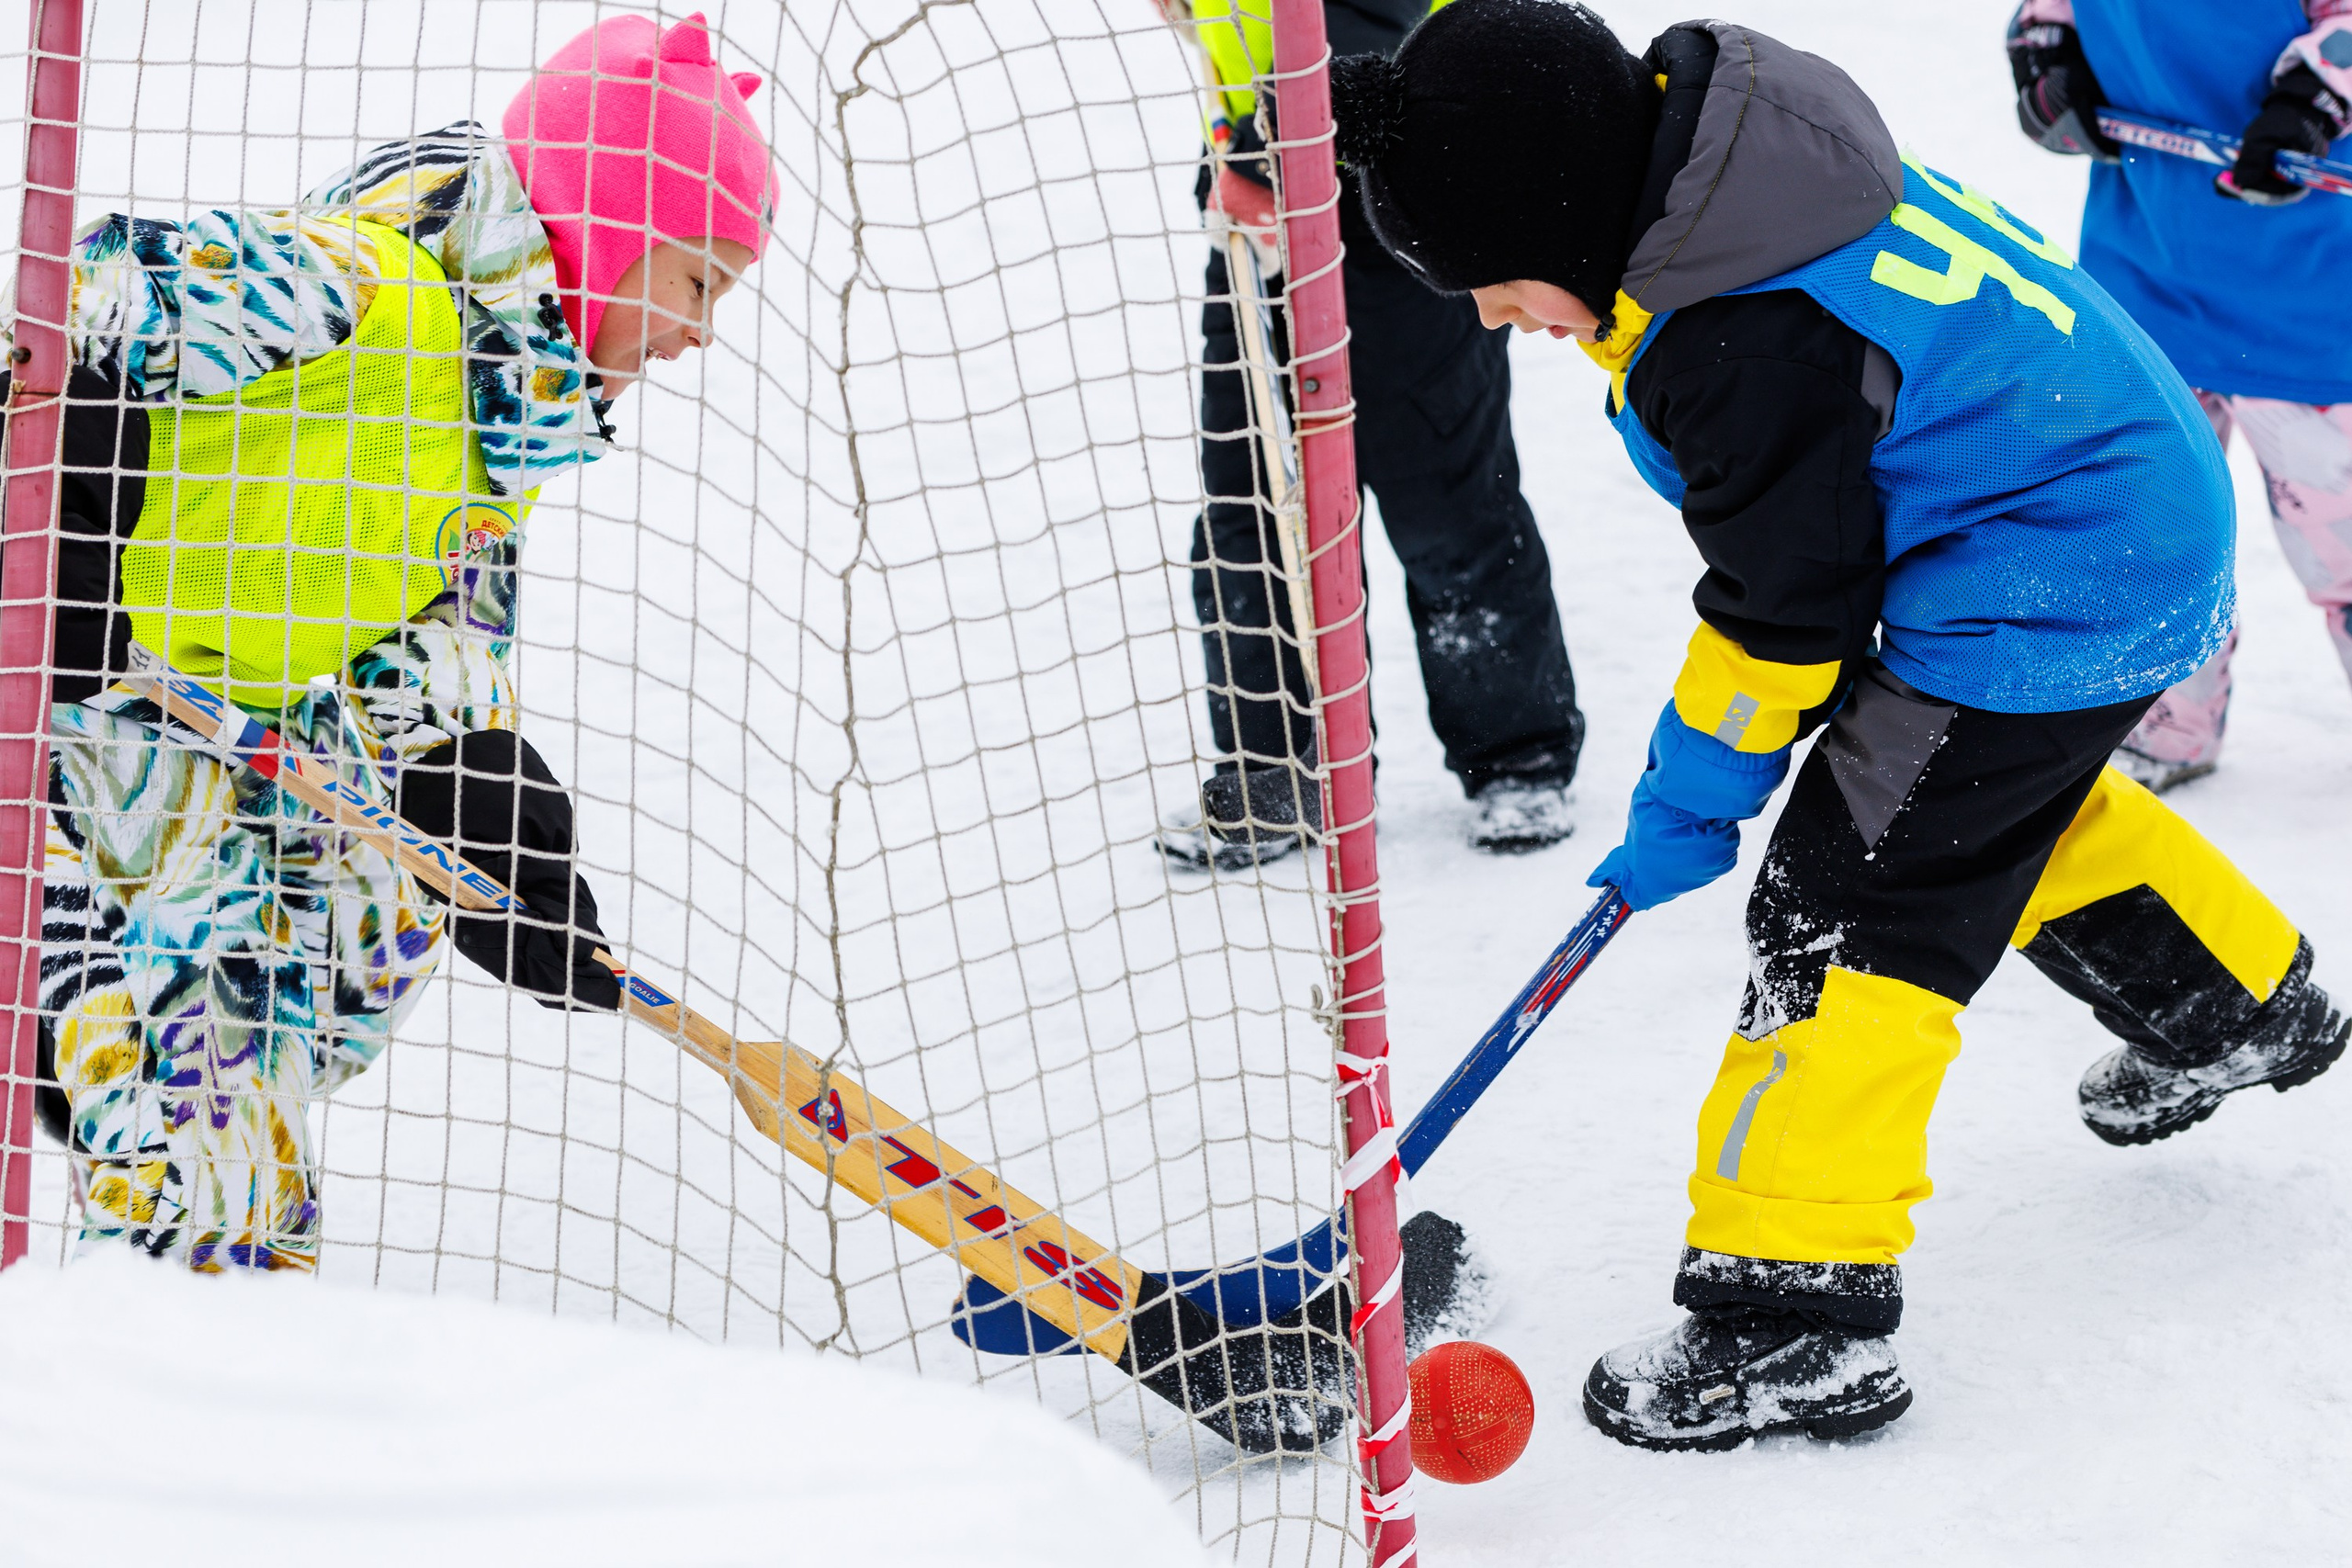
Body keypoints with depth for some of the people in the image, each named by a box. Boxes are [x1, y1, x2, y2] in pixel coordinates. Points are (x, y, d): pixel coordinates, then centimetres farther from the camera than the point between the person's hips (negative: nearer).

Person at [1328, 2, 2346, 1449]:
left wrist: (1692, 802, -6)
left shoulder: (1744, 345, -29)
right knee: (2009, 801, 32)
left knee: (1846, 902, -10)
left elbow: (1787, 610, -19)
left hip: (2052, 591, -11)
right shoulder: (1708, 136, -1)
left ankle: (1799, 1321, -8)